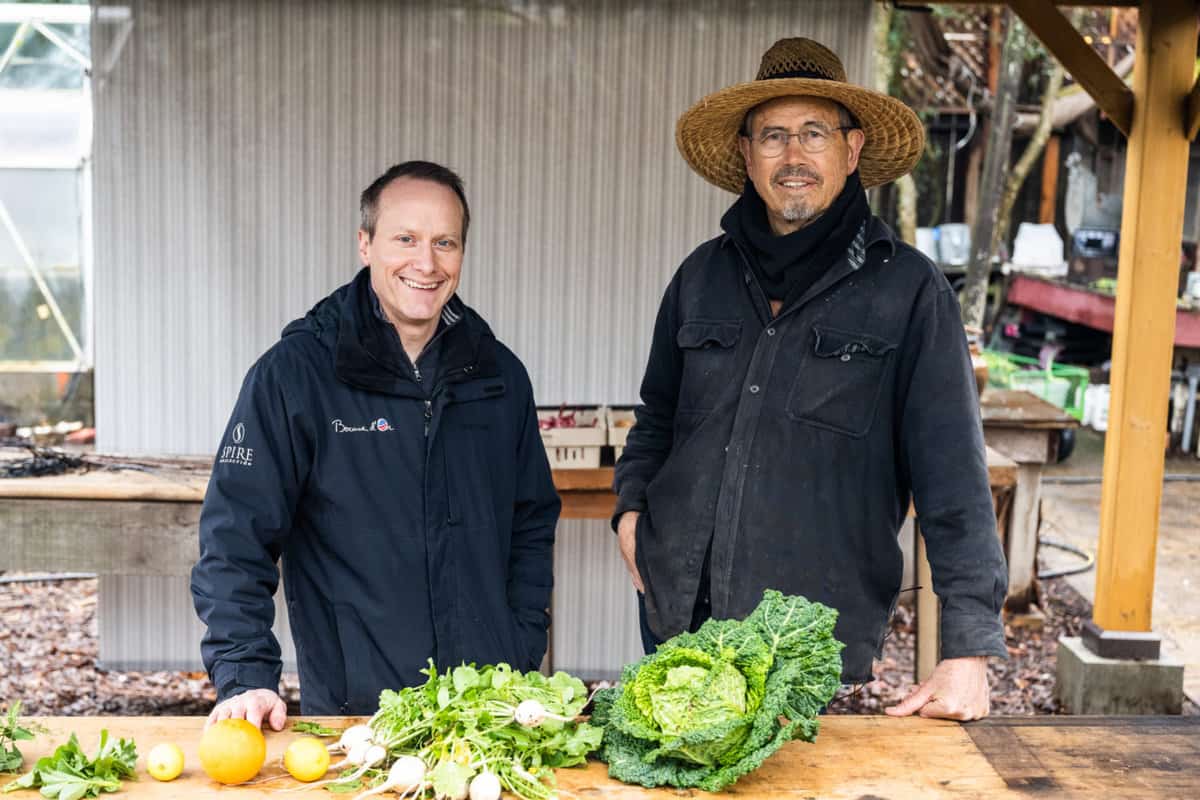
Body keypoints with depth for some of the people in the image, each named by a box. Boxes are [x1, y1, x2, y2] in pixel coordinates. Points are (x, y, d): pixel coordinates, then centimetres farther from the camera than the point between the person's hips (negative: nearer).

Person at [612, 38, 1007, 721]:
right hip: (678, 617, 4)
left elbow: (952, 475, -10)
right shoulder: (704, 275, 6)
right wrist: (632, 506, 3)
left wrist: (969, 651, -15)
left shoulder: (908, 289, -7)